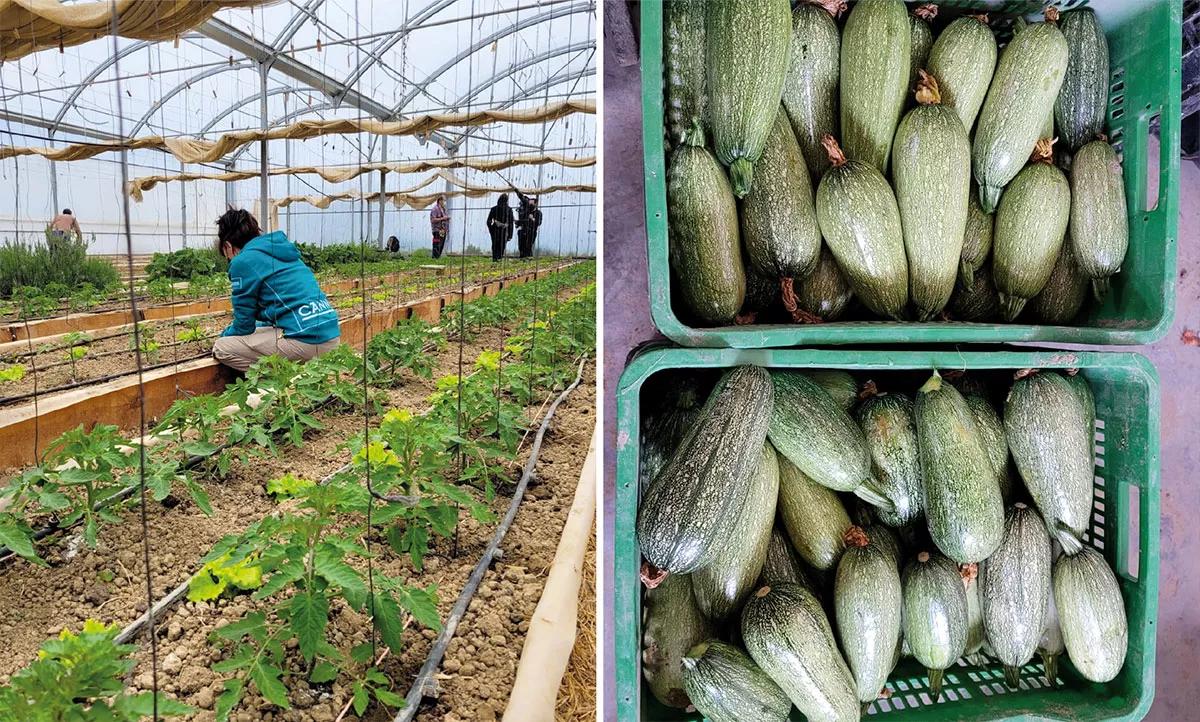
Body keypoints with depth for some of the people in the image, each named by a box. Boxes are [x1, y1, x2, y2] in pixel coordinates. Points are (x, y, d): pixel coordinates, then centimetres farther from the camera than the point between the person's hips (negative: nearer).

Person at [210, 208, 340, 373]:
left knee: (221, 348, 3)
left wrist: (223, 335, 26)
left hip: (305, 340, -8)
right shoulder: (282, 252, 20)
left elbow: (243, 324, 3)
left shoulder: (243, 261, -3)